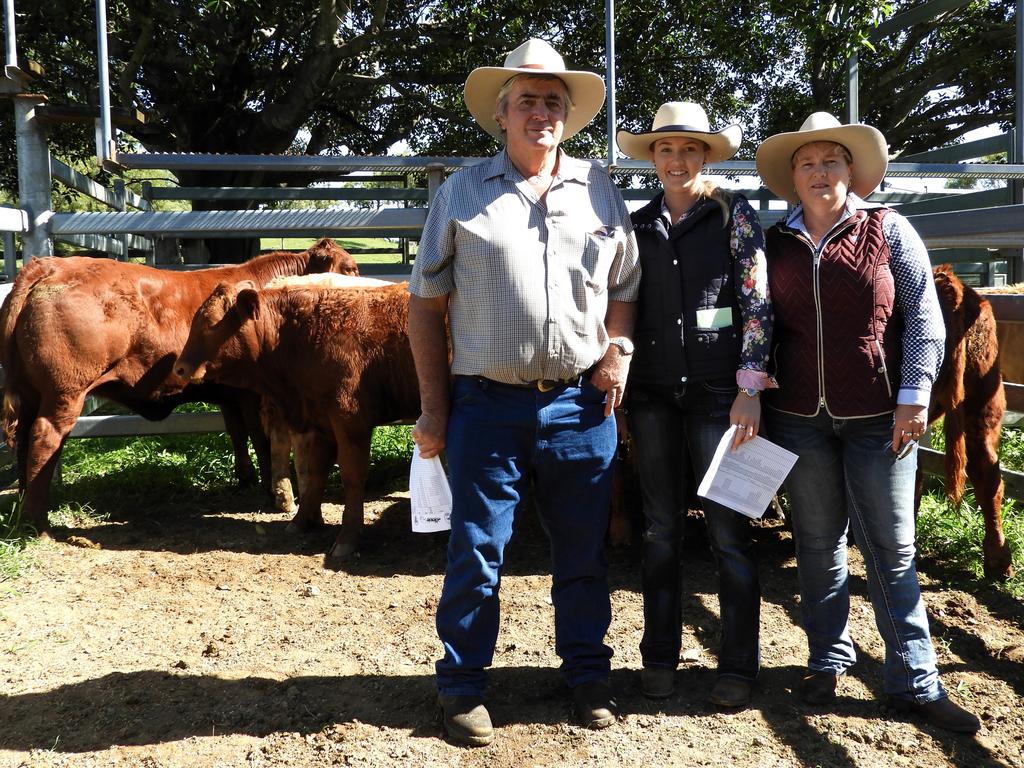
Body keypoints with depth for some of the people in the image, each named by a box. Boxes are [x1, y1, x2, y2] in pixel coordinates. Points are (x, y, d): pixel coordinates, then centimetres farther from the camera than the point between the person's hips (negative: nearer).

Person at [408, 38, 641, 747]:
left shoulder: (600, 191, 9)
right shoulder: (463, 194, 3)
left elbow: (625, 290, 16)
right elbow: (426, 305, 3)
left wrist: (618, 350, -3)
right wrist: (433, 408, 0)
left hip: (582, 404, 2)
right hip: (487, 404, -2)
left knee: (584, 551, 13)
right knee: (476, 551, 5)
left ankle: (588, 674, 32)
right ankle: (464, 686, 23)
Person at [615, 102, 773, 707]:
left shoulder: (735, 214, 1)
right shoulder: (639, 225, 11)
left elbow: (758, 302, -4)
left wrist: (750, 389, -10)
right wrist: (620, 392, 10)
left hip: (717, 391, -3)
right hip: (653, 395, 4)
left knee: (729, 531, 1)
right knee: (661, 531, 10)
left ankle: (740, 666, 14)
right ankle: (660, 658, 21)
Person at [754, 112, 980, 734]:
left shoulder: (888, 229, 1)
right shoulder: (777, 242, 8)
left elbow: (924, 316, -1)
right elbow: (765, 326, 11)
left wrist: (915, 395, -9)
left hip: (877, 415, -2)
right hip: (800, 417, 3)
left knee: (891, 547, 2)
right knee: (818, 542, 10)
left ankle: (914, 682, 10)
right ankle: (829, 661, 24)